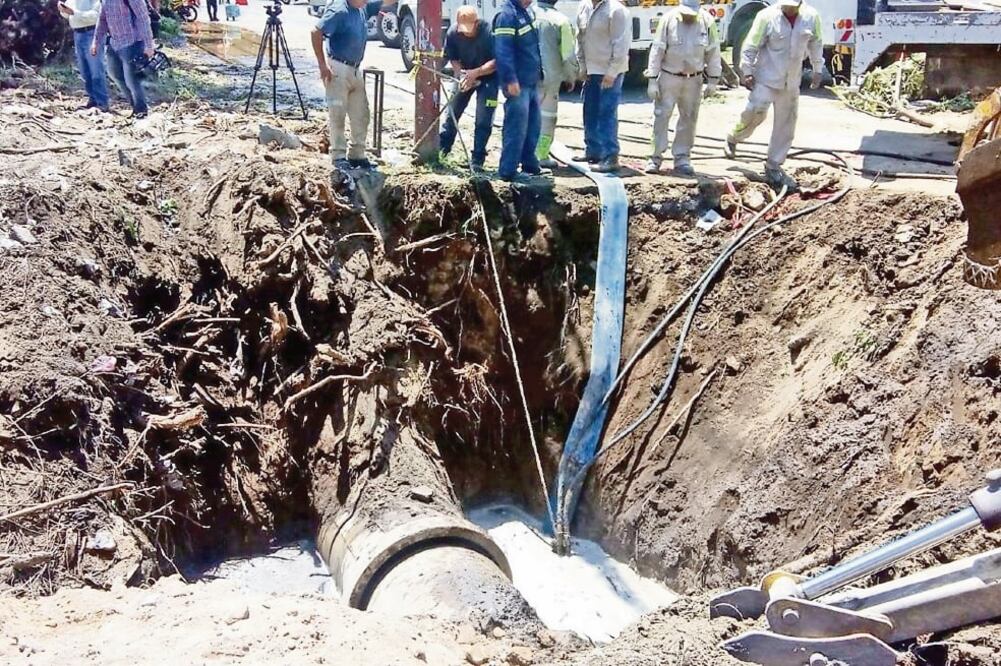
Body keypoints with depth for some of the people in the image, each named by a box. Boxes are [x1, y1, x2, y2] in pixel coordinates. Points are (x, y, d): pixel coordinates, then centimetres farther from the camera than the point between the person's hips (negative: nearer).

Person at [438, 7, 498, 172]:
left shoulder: (489, 32, -29)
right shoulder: (453, 33, -17)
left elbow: (497, 61, -26)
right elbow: (453, 58, -4)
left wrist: (476, 73, -34)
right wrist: (460, 74, -22)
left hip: (488, 76, -4)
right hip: (465, 76, 4)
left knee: (483, 121, -9)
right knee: (453, 111, 9)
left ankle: (477, 160, -2)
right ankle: (442, 147, 26)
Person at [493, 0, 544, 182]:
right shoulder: (507, 15, -13)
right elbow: (503, 51, -21)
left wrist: (538, 73, 21)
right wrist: (510, 79, -25)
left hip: (531, 82, 10)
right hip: (517, 83, -10)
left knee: (533, 126, 15)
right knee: (516, 128, -8)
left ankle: (530, 164, 25)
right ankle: (508, 170, -3)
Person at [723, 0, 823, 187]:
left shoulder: (811, 17, -3)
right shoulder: (767, 17, -13)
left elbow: (816, 44, 11)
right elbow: (751, 45, -8)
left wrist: (817, 70, 14)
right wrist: (747, 71, -10)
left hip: (791, 82, 4)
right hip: (766, 78, -4)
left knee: (786, 125, 6)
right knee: (755, 113, -13)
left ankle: (773, 167, 18)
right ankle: (732, 139, 19)